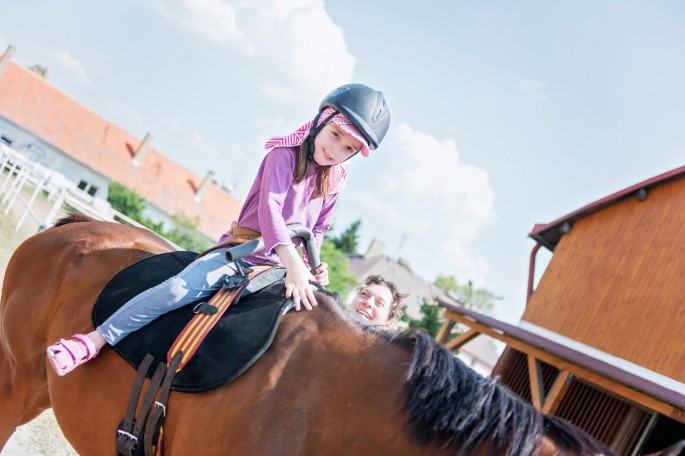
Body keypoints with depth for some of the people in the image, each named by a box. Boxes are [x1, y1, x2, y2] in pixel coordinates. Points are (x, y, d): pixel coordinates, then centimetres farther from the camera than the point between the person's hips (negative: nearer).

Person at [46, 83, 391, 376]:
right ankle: (94, 341, -21)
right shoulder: (284, 155, -7)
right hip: (240, 250, -6)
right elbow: (269, 207, -22)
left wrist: (315, 265, 1)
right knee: (179, 288, -28)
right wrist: (293, 263, -35)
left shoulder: (335, 182, 11)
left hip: (278, 266, 6)